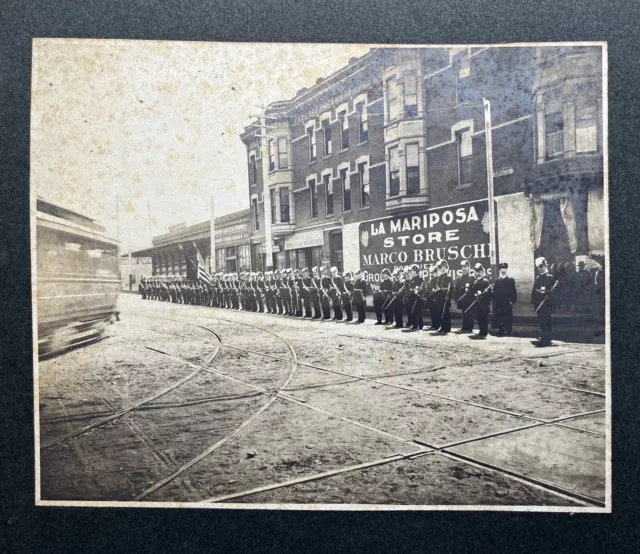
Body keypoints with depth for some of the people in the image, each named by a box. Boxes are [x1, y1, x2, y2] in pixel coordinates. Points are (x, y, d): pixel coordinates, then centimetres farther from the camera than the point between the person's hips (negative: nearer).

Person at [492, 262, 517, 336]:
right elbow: (495, 292, 9)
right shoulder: (497, 280, 13)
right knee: (499, 319, 3)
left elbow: (513, 291, -1)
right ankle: (501, 332, 11)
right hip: (499, 303, 3)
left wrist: (512, 301, -10)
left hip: (508, 303, -3)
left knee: (508, 319, -1)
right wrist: (495, 301, 1)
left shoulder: (511, 280, 3)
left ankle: (508, 332, 6)